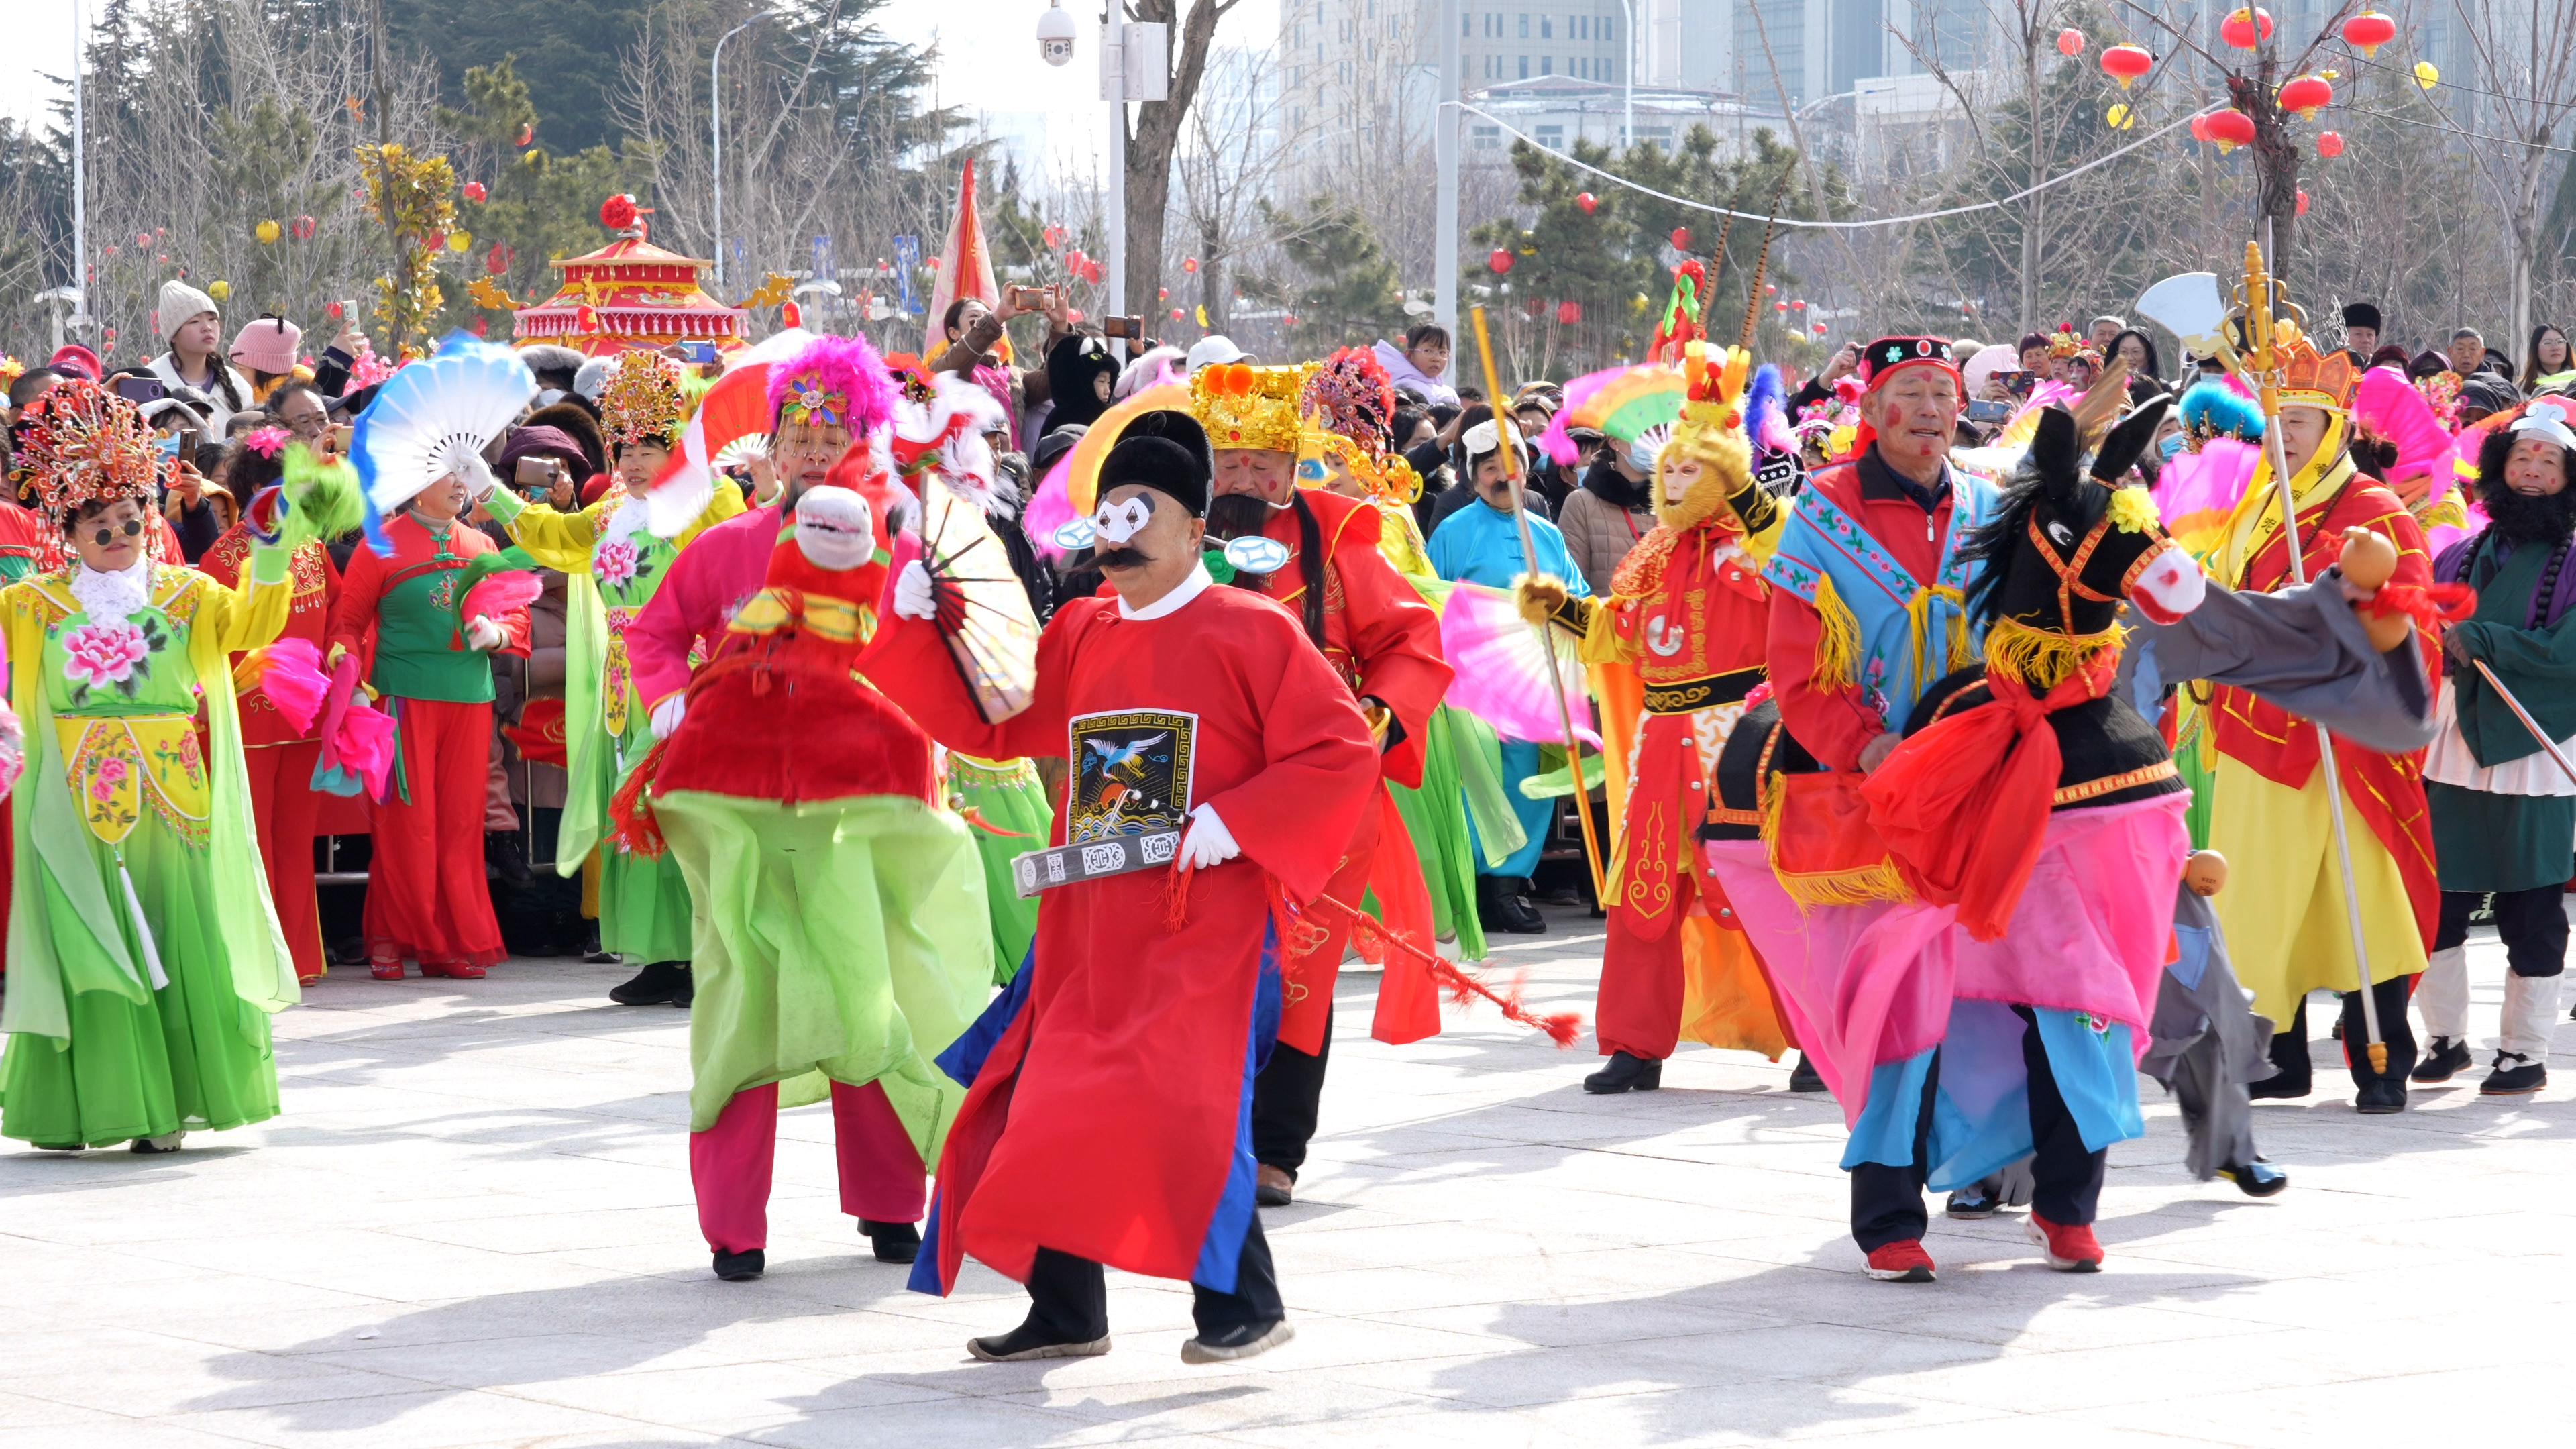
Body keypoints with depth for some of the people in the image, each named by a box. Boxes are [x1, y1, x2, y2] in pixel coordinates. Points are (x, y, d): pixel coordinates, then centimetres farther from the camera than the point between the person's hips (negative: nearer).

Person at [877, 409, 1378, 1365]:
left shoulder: (1252, 632, -5)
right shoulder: (1078, 635, 13)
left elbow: (1343, 753, -9)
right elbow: (985, 724, 17)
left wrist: (1233, 822, -17)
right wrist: (916, 627, 6)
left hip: (1206, 921, -6)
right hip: (1090, 924, 6)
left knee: (1186, 1106, -18)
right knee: (1055, 1109, 5)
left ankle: (1243, 1302, -4)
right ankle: (1066, 1312, 18)